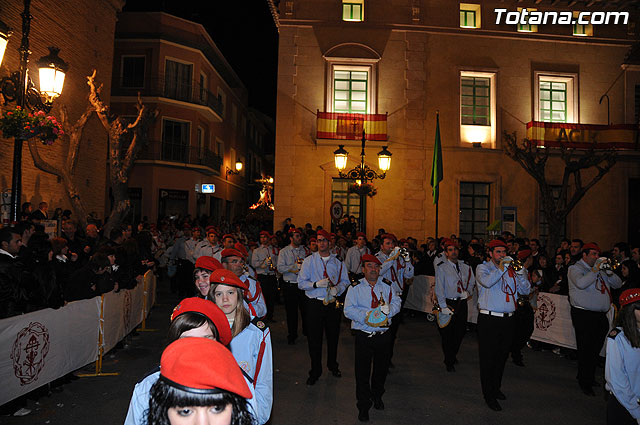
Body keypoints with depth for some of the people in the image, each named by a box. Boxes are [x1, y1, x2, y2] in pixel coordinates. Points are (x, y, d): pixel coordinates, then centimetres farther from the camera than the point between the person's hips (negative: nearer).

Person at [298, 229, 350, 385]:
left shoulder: (338, 262, 7)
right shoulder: (309, 261, 1)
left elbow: (345, 281, 7)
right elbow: (301, 283, -4)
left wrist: (337, 288, -14)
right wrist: (317, 284, -20)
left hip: (333, 303, 2)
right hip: (314, 304, -2)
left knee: (333, 336, 13)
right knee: (314, 339, 3)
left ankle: (333, 365, 35)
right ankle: (315, 371, 19)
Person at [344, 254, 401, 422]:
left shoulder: (388, 286, 7)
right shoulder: (355, 288, -2)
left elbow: (396, 303, 0)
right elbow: (348, 310, -11)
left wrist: (388, 309, -22)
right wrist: (367, 315, -24)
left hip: (384, 335, 3)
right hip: (363, 336, -2)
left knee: (381, 369, 18)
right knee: (362, 372, 5)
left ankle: (377, 396, 44)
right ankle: (363, 406, 23)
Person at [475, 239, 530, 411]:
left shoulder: (510, 270, 11)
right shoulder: (483, 268, -1)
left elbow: (525, 290, 7)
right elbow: (487, 282, -23)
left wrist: (520, 274, -9)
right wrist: (501, 268, -25)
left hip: (508, 319, 5)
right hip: (489, 320, -5)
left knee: (502, 357, 16)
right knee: (488, 358, 1)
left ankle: (496, 388, 33)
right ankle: (489, 395, 12)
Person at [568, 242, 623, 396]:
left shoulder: (600, 269, 16)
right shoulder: (575, 269, -5)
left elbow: (618, 284, 14)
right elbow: (581, 283, -23)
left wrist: (608, 271, -3)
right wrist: (596, 269, -17)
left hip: (600, 316, 7)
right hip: (583, 315, -7)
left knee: (596, 350, 14)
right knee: (585, 350, -2)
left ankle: (590, 377, 29)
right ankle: (585, 383, 8)